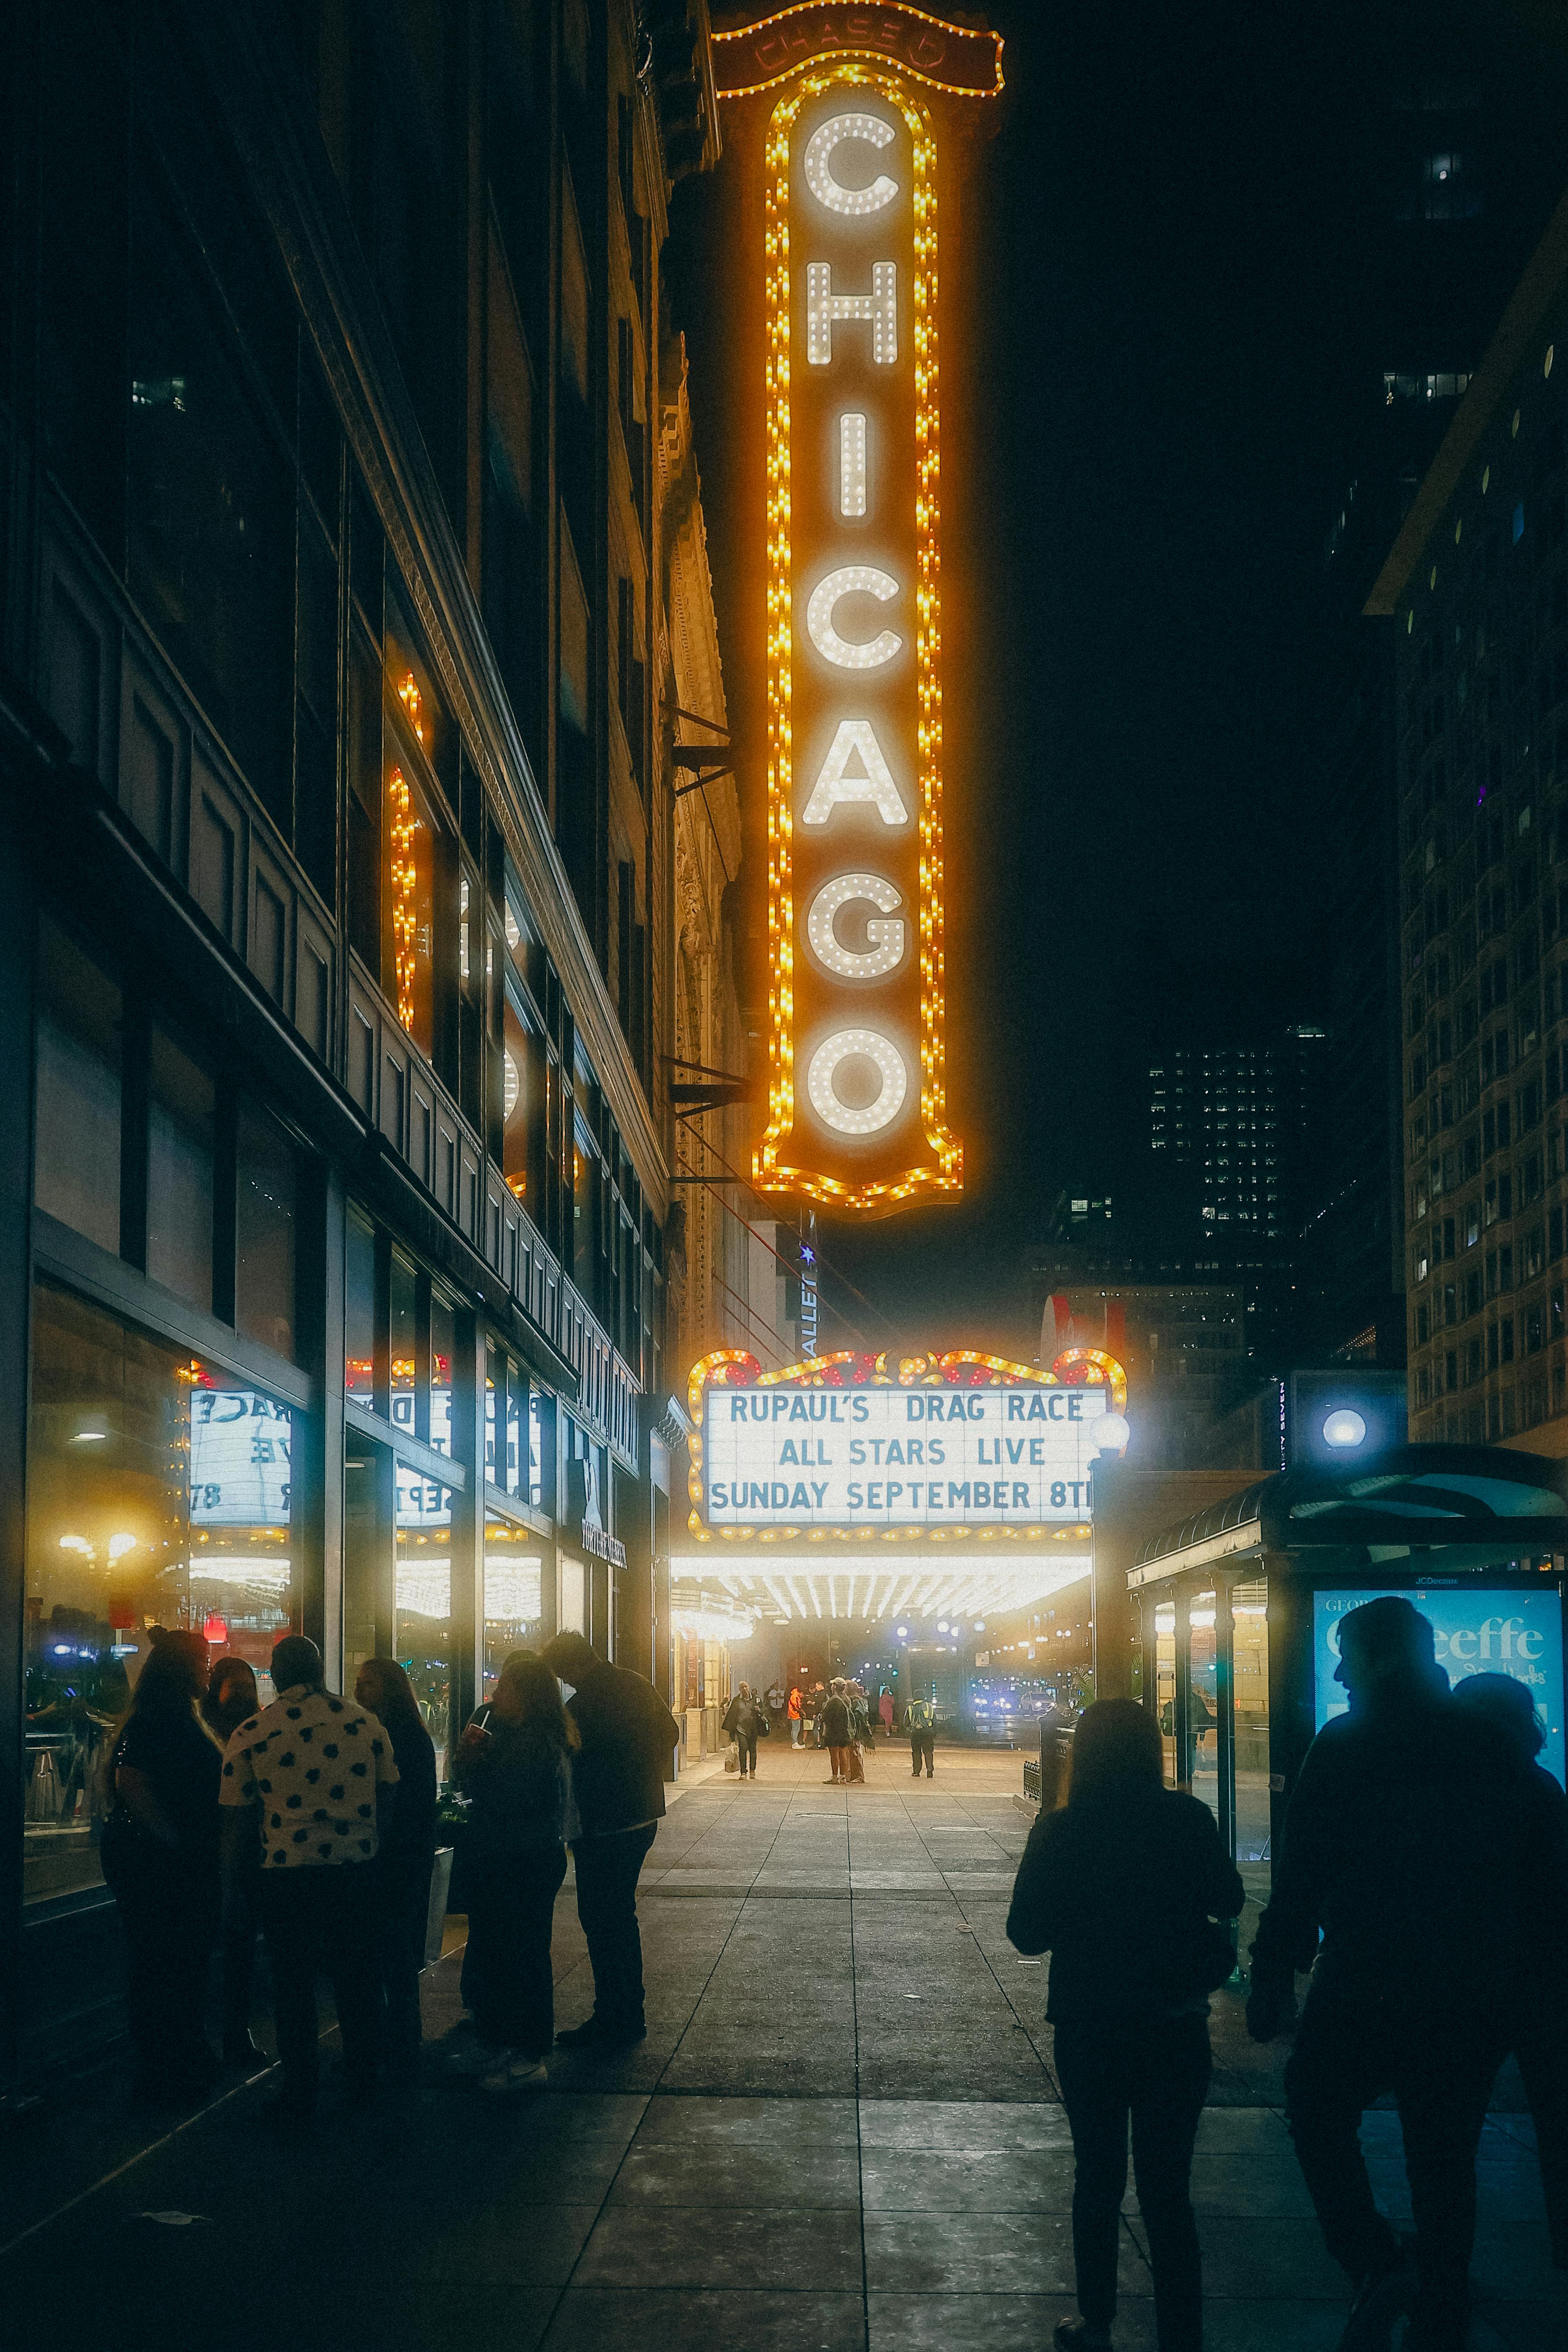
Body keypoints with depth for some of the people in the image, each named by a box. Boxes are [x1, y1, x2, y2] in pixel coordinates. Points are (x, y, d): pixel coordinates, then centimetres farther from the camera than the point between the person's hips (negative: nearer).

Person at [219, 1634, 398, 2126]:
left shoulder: (251, 1735, -2)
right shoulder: (364, 1723, 3)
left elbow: (237, 1823, 2)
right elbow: (389, 1803, 10)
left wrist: (229, 1894, 10)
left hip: (288, 1877, -2)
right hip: (357, 1869, 2)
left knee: (293, 1985, 8)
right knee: (355, 1979, 16)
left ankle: (300, 2097, 12)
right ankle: (362, 2083, 27)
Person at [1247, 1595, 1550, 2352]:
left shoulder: (1346, 1746, -10)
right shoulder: (1484, 1747, 4)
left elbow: (1303, 1872, -12)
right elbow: (1533, 1866, 12)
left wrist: (1274, 1973, -7)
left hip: (1367, 1981, -4)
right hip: (1473, 1997, 5)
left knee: (1317, 2107, 16)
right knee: (1445, 2157, 14)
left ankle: (1376, 2267, 0)